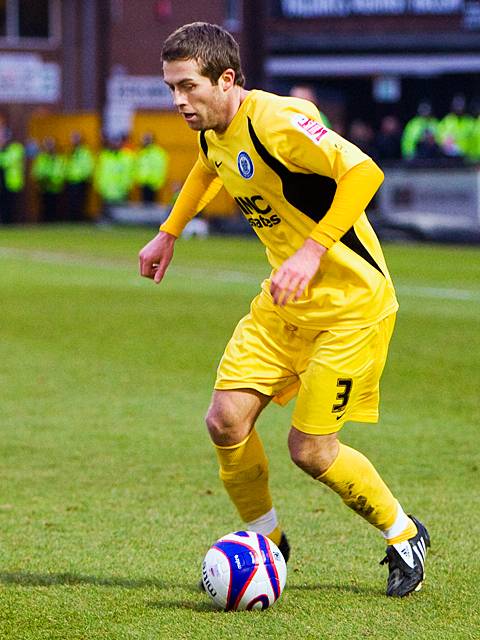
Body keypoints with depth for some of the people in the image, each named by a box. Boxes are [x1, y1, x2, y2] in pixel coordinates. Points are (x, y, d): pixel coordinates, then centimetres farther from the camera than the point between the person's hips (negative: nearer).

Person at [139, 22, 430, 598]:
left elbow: (363, 172, -33)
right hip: (284, 302, 8)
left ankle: (404, 535, 18)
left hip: (351, 301, -8)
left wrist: (312, 251, -37)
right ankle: (265, 541, 17)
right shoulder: (212, 131, 3)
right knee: (226, 421, -6)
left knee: (310, 450, -7)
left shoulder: (276, 122, -25)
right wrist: (168, 233, 26)